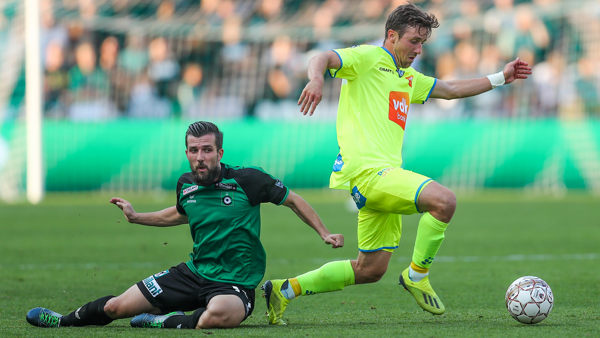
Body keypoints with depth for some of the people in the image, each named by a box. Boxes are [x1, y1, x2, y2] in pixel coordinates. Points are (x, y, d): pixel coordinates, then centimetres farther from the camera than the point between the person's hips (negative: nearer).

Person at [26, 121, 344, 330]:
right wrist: (136, 217, 26)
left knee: (216, 316, -44)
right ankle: (65, 321, 35)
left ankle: (165, 322, -17)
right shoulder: (186, 184, 3)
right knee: (115, 307, 4)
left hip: (234, 283, -5)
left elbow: (293, 200, 1)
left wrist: (325, 234, -4)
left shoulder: (247, 179, -13)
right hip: (194, 272, 5)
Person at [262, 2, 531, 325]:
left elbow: (451, 89, 37)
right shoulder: (368, 58, -2)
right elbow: (322, 58, -18)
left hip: (384, 172, 10)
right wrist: (316, 78, -41)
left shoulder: (407, 79, 26)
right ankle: (417, 275, -10)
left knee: (370, 270, 10)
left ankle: (285, 289, 18)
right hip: (365, 169, -10)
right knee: (444, 200, -26)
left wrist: (500, 78, 35)